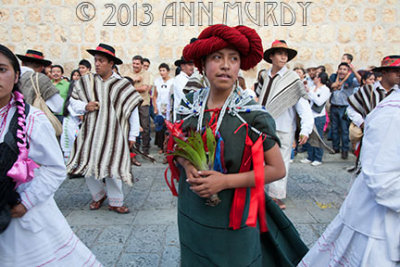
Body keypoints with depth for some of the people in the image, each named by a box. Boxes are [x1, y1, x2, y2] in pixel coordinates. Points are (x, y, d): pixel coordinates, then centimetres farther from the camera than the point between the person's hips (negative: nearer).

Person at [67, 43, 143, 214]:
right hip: (90, 132, 3)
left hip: (113, 133, -3)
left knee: (111, 167, 0)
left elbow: (133, 110, 1)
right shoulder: (86, 82, 6)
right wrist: (85, 106, -10)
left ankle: (115, 202, 19)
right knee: (87, 166, 5)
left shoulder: (122, 85, -2)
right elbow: (73, 102, 12)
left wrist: (132, 135, 0)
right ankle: (98, 195, 31)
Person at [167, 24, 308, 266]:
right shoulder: (190, 105, -3)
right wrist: (187, 165, -13)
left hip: (233, 220, -3)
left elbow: (277, 169, -12)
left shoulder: (252, 115, -15)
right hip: (191, 214, 4)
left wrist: (226, 181, -20)